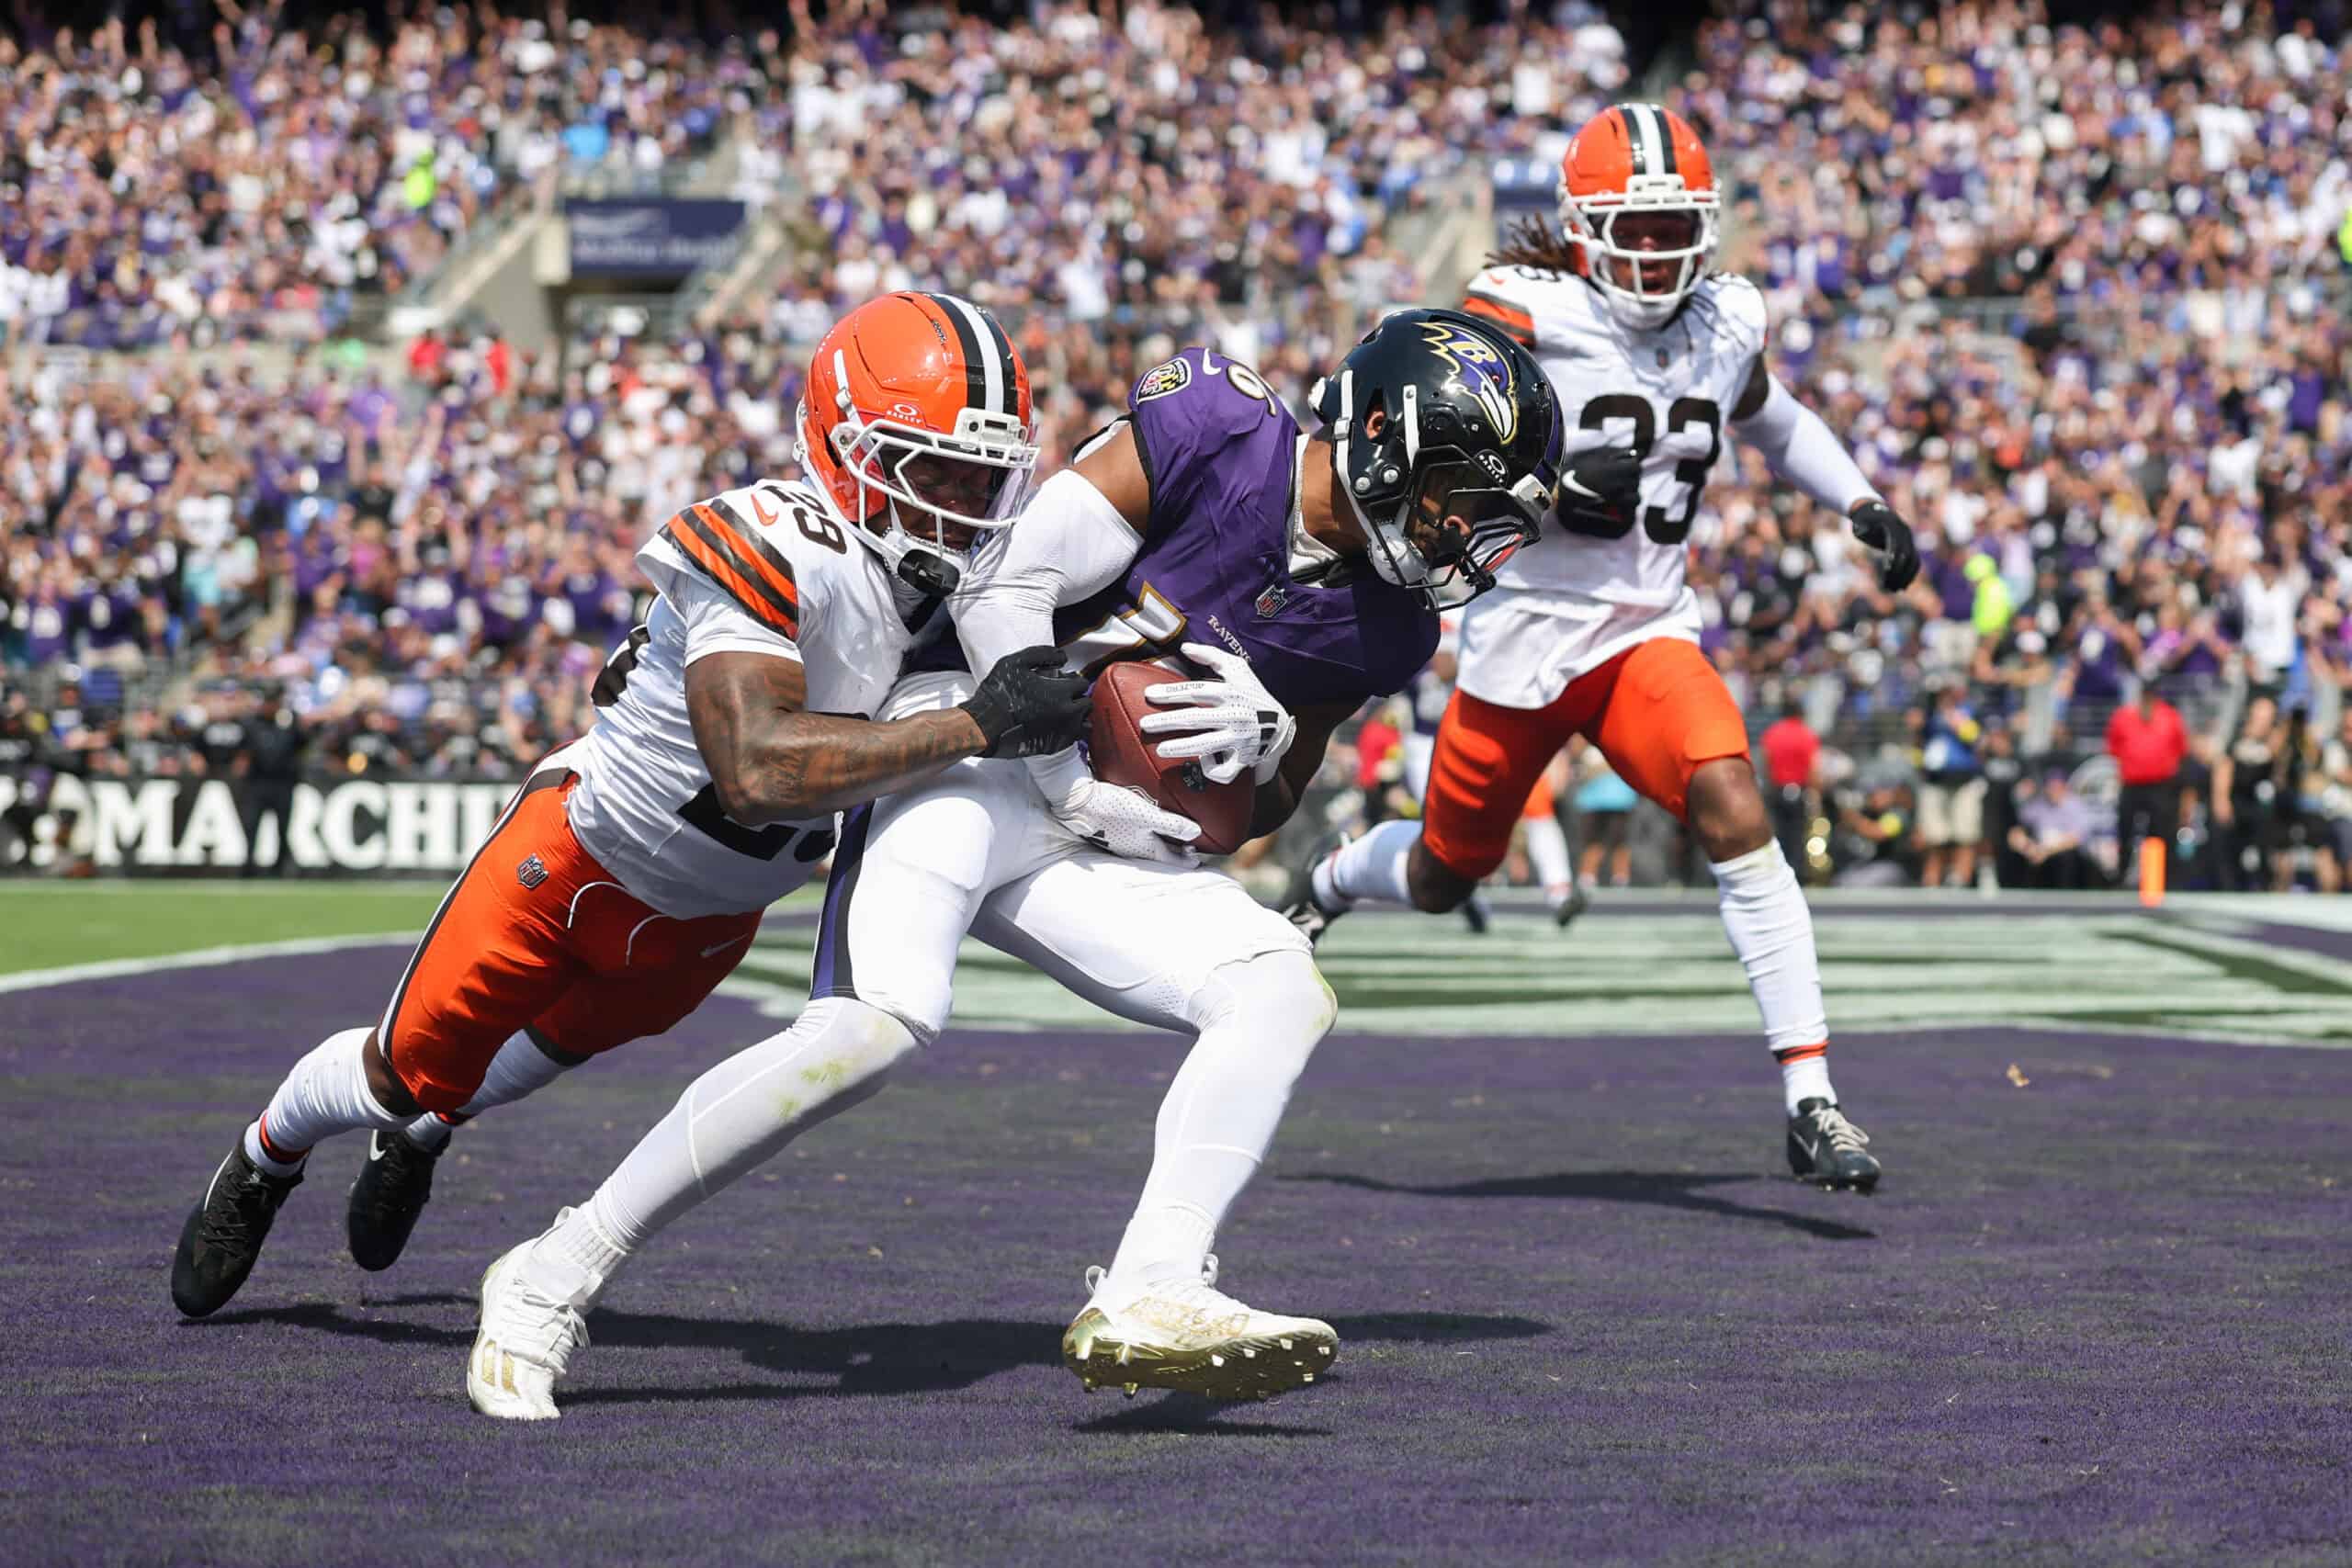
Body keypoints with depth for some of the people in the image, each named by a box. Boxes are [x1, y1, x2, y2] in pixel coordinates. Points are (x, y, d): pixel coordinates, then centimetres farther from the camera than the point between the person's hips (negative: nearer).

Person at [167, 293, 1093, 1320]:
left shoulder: (973, 581, -14)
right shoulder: (775, 551, -37)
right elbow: (756, 770, -49)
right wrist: (974, 726, -51)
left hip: (711, 922, 6)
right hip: (578, 859, -6)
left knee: (554, 1047, 32)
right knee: (409, 1069, 13)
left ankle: (420, 1132, 64)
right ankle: (265, 1162, 45)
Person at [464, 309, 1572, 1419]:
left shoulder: (1383, 626, 10)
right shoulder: (1217, 431, -9)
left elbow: (1263, 812, 20)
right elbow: (1003, 593, -9)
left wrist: (1261, 755, -4)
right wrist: (1078, 788, -13)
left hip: (1087, 848, 7)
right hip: (970, 743, -7)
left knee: (1283, 991, -13)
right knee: (885, 1017, -28)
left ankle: (1147, 1297, -25)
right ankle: (554, 1279, -19)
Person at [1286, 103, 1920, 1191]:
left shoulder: (1726, 322, 4)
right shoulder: (1532, 314, -14)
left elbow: (1768, 416, 26)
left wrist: (1862, 505, 15)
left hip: (1647, 632, 3)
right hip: (1524, 627, -3)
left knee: (1737, 818, -23)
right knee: (1443, 878, 14)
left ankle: (1810, 1108, -22)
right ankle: (1334, 880, 54)